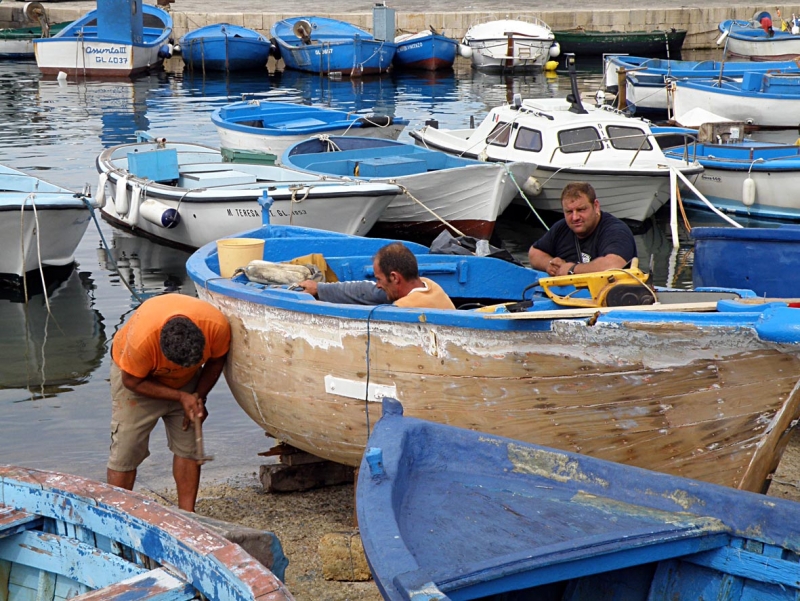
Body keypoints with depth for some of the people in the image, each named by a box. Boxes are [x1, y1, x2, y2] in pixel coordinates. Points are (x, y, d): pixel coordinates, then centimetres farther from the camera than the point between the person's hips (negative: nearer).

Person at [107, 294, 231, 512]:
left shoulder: (217, 326, -33)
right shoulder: (141, 338, -42)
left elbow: (216, 360, -9)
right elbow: (132, 381, -23)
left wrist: (199, 397, -16)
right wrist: (181, 397, -26)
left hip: (185, 380, 4)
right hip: (139, 378, -3)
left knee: (188, 446, 0)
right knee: (125, 451, -8)